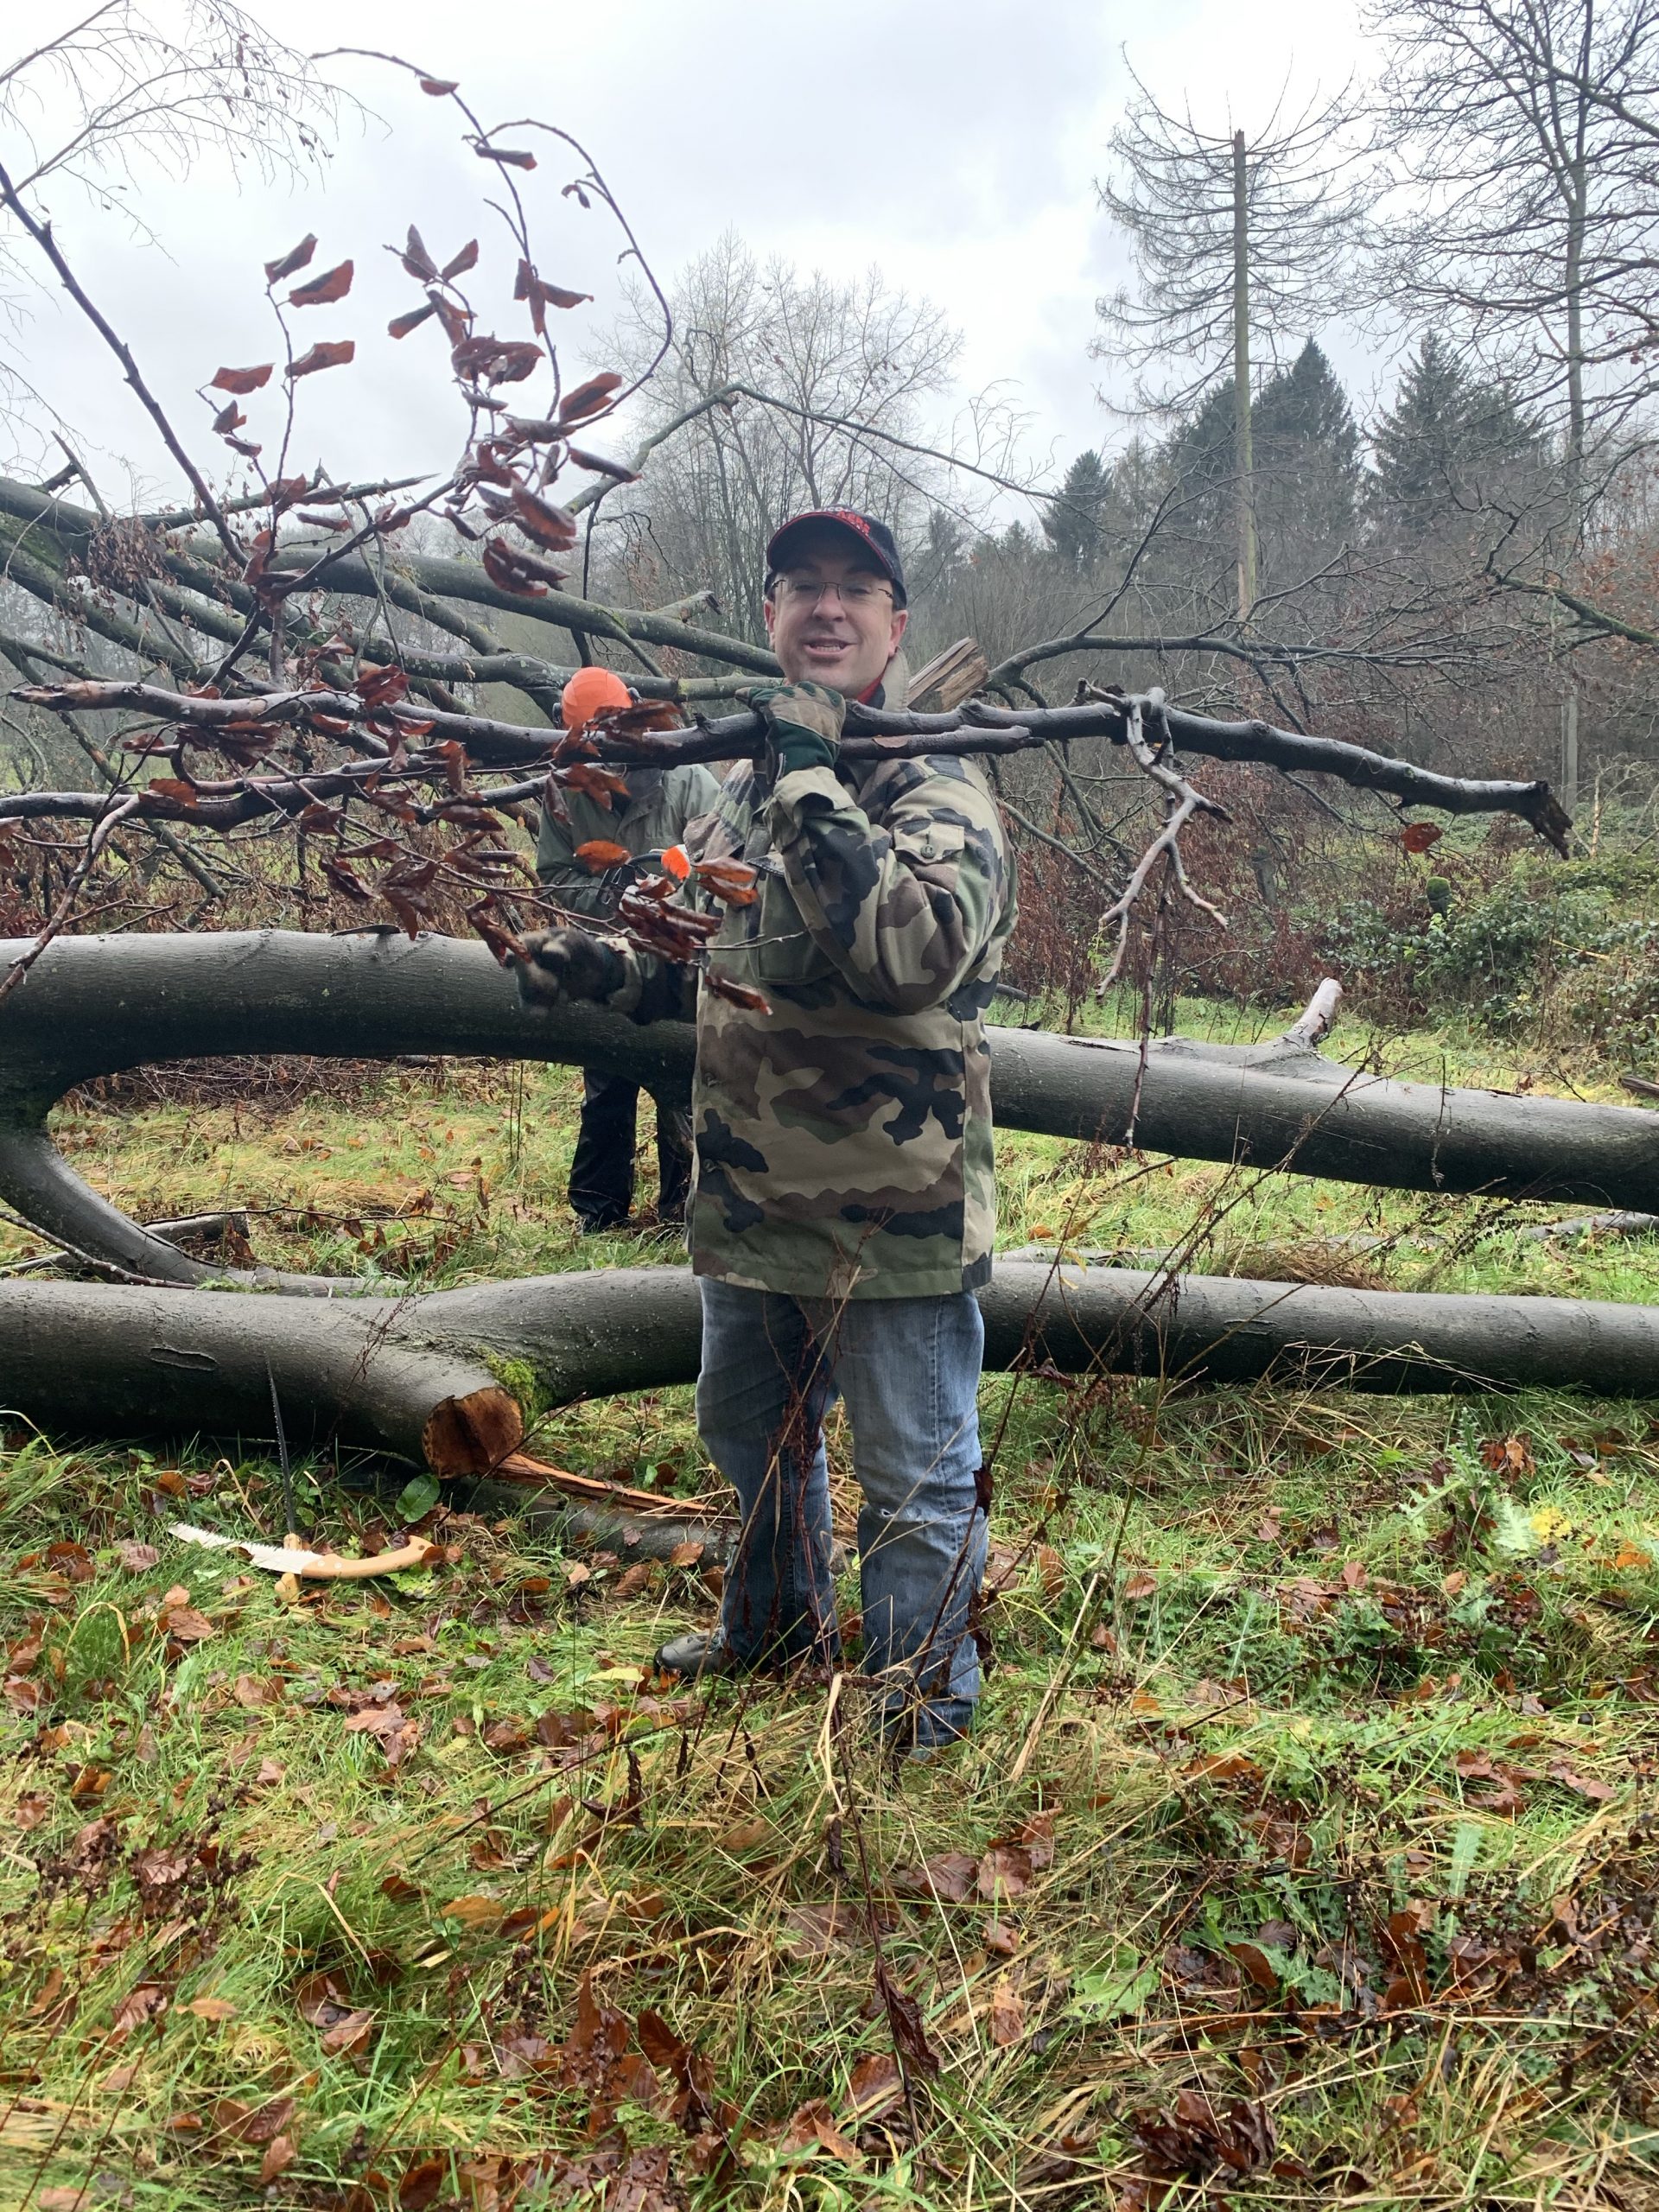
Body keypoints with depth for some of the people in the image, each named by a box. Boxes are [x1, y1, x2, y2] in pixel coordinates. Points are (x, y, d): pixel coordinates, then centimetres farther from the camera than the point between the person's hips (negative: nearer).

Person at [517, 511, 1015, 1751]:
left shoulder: (941, 791, -13)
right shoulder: (751, 786, 10)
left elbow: (913, 954, -33)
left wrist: (813, 781, -30)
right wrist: (592, 963, 5)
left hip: (897, 1217, -8)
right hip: (754, 1201, 8)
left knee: (915, 1473, 6)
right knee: (751, 1430, 25)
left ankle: (925, 1698, 29)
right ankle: (777, 1628, 50)